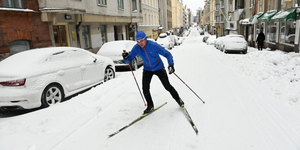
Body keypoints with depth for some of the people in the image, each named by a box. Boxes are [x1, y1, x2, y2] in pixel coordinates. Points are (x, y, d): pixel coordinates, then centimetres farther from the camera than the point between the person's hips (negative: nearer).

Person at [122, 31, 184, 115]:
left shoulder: (154, 45, -26)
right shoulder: (136, 48, -16)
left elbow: (167, 54, -22)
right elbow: (129, 60, -11)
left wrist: (171, 64, -37)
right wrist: (126, 57, -35)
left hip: (159, 68, -3)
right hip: (147, 69, 3)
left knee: (167, 86, 1)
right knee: (145, 89, -6)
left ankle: (178, 99, 27)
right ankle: (150, 106, 16)